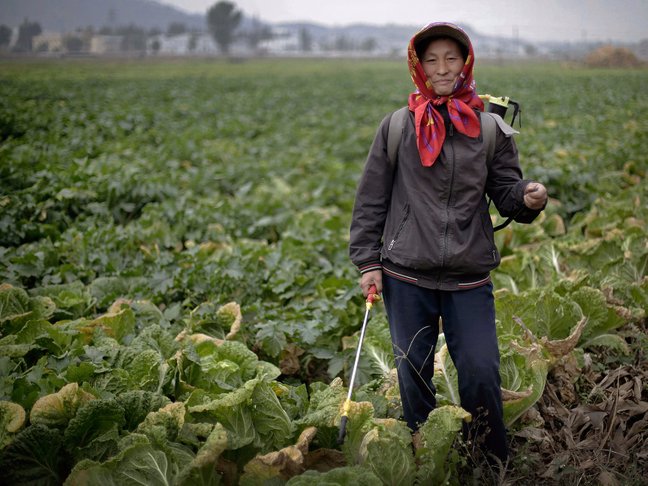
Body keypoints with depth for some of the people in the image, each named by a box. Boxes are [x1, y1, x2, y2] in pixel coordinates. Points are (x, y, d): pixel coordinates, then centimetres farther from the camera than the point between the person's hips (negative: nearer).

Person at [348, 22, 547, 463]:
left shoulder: (489, 129, 3)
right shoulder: (397, 128, 3)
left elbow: (506, 192, 4)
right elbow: (371, 200, 5)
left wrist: (528, 198, -20)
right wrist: (368, 261, 0)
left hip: (470, 280, 0)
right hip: (406, 277, 1)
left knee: (481, 373, -3)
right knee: (413, 377, 10)